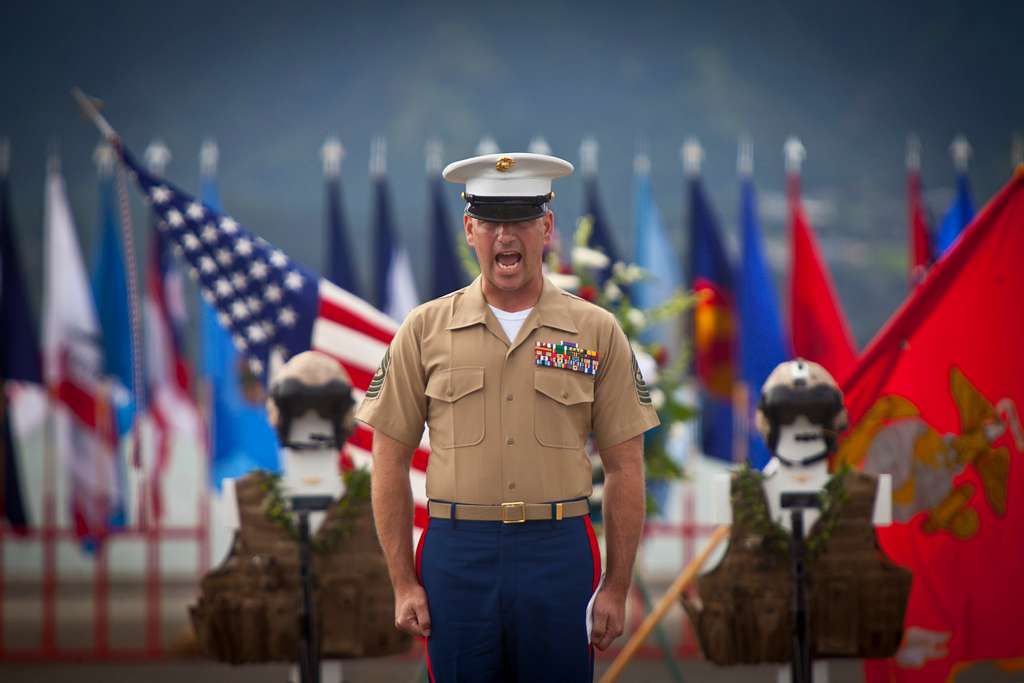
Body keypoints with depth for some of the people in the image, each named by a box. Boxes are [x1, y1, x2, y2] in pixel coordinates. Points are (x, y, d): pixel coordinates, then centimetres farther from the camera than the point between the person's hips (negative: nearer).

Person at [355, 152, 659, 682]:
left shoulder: (596, 333, 5)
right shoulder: (425, 330, 5)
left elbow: (624, 469, 6)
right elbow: (390, 463, 6)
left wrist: (616, 589, 1)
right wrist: (403, 583, 0)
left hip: (560, 554, 0)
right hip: (456, 554, 0)